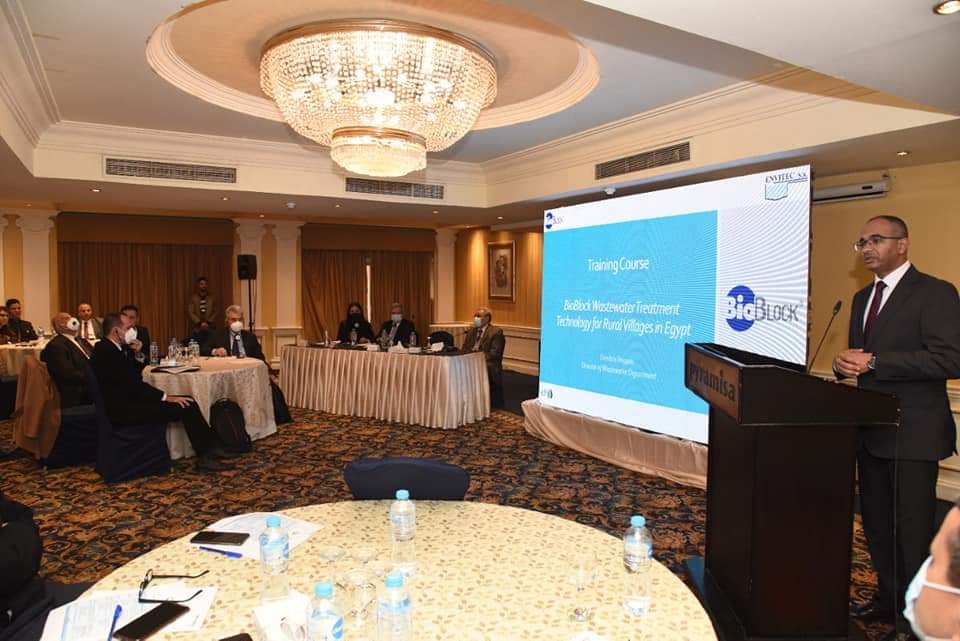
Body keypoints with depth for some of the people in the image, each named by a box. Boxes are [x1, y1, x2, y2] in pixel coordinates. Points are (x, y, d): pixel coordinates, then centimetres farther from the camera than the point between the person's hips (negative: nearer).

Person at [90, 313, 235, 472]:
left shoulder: (112, 349, 13)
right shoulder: (105, 352, -18)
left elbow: (135, 374, 22)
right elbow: (132, 383, -22)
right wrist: (166, 397, -19)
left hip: (129, 400, 10)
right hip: (123, 410, -10)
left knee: (187, 401, -1)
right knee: (184, 407, -17)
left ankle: (210, 447, -1)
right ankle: (205, 456, -10)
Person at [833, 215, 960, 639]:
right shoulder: (863, 298, 14)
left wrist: (873, 361, -23)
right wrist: (845, 363, -3)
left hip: (912, 433, -8)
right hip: (872, 429, 8)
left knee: (912, 531, 2)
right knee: (877, 523, 17)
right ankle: (888, 599, 34)